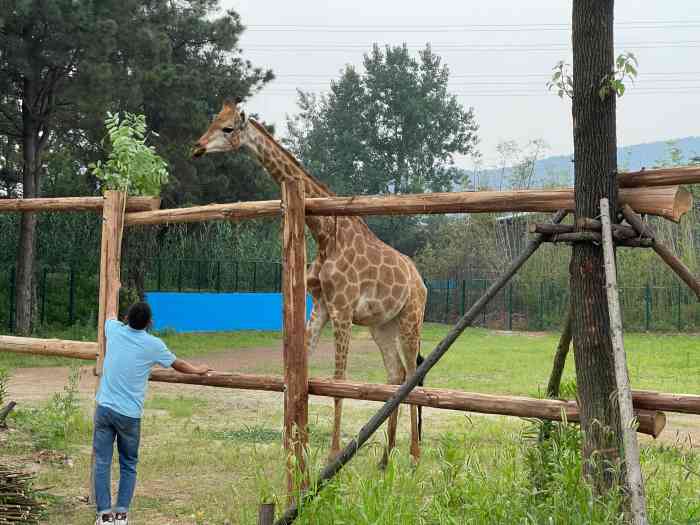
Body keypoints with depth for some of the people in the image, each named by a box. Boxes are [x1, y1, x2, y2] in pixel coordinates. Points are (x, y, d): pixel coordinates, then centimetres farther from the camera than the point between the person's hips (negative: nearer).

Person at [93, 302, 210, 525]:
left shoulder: (114, 330, 2)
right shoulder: (153, 345, -3)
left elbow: (110, 315, 28)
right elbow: (178, 364, 15)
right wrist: (197, 370, 36)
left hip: (104, 408, 2)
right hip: (129, 414, -2)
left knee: (102, 462, 4)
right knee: (128, 465, 12)